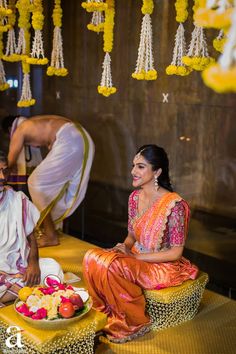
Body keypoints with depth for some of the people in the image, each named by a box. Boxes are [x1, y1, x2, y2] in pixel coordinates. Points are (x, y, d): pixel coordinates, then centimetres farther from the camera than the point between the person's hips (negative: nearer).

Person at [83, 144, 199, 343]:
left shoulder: (174, 204, -20)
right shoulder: (135, 197, 2)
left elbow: (176, 253, -17)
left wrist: (135, 256, -19)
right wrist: (123, 248, -11)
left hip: (163, 267, -6)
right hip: (136, 259, 7)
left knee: (109, 266, -29)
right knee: (92, 258, -18)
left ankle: (134, 323, -7)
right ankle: (109, 316, -1)